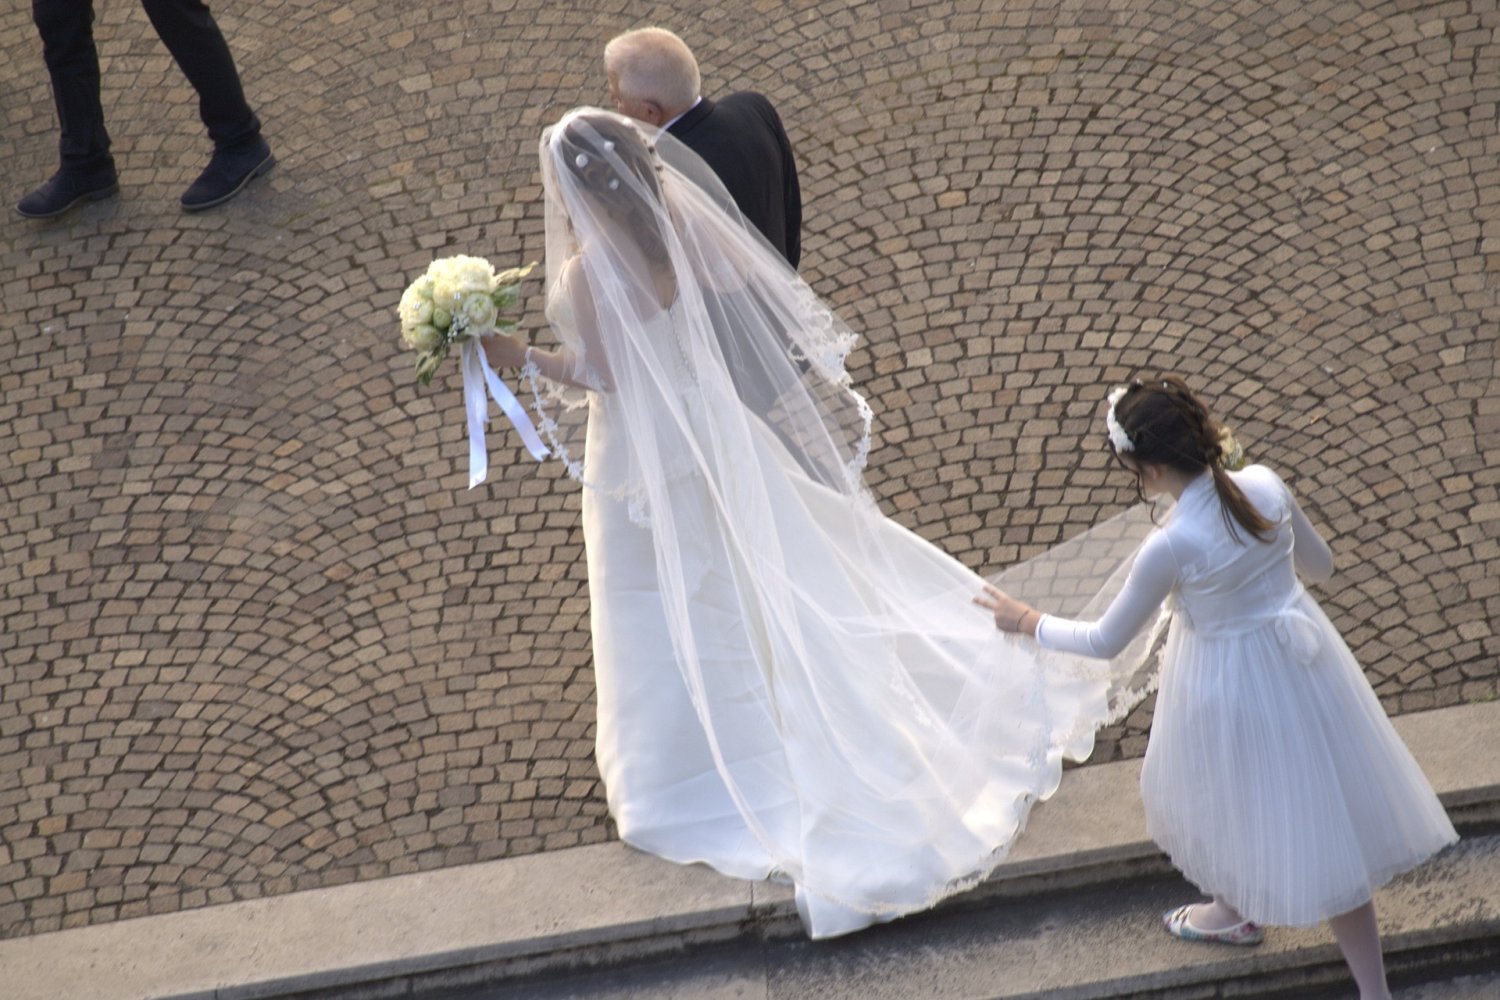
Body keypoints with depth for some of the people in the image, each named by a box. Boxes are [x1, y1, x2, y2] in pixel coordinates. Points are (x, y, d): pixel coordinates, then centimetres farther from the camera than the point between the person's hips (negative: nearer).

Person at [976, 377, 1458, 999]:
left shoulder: (1171, 547, -29)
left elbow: (1105, 641, -14)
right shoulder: (1265, 486, -15)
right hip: (1300, 651, 6)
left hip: (1230, 684, -6)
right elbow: (1320, 565, 3)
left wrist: (1028, 622, 1)